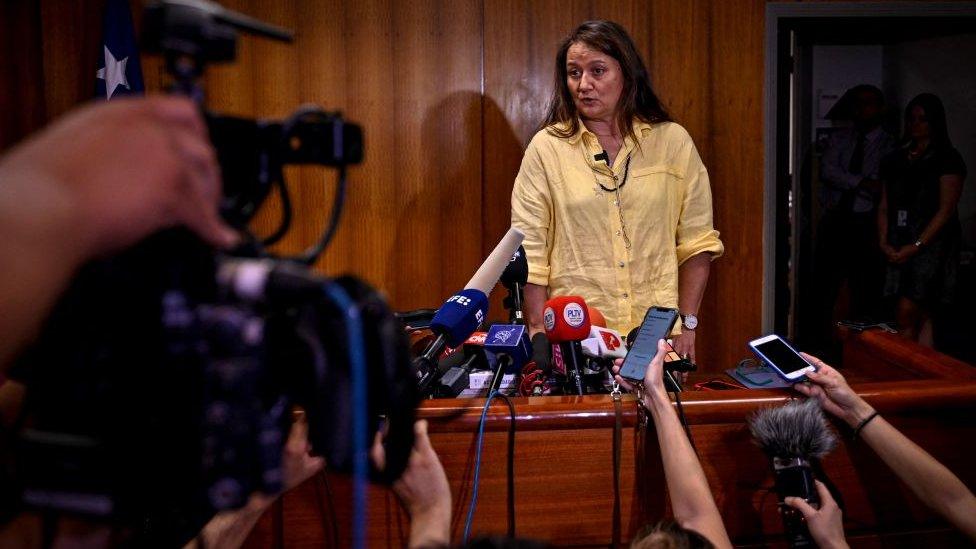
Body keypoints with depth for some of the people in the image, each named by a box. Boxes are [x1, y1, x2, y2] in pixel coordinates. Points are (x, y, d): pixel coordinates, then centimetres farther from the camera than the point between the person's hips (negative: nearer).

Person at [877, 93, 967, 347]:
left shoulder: (947, 159, -1)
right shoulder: (897, 159, 16)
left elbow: (946, 210, -8)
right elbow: (884, 206, 14)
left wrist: (916, 246, -14)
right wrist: (884, 241, -1)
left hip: (932, 244, -5)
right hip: (900, 247, 5)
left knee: (907, 314, -12)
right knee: (921, 320, 7)